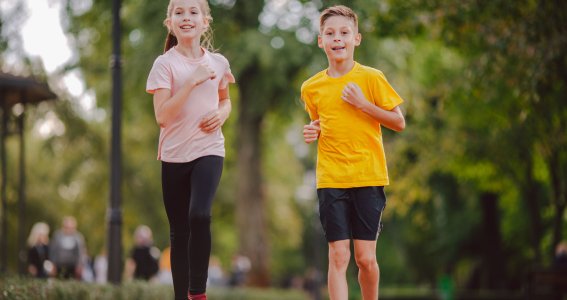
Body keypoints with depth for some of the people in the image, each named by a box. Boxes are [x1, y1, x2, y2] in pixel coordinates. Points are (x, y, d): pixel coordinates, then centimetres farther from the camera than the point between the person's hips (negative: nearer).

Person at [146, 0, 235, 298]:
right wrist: (192, 81, -20)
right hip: (174, 154, 0)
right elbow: (162, 116, -14)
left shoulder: (218, 62, 4)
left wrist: (222, 114, -1)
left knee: (200, 215, -23)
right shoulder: (165, 63, -5)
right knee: (178, 229, 5)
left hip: (208, 150, 0)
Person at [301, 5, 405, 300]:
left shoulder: (371, 78, -3)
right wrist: (313, 132, 0)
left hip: (369, 178, -1)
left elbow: (399, 123, -2)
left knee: (366, 257, 1)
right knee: (338, 256, -6)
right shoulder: (311, 87, 6)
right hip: (330, 180, 2)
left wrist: (363, 104, -13)